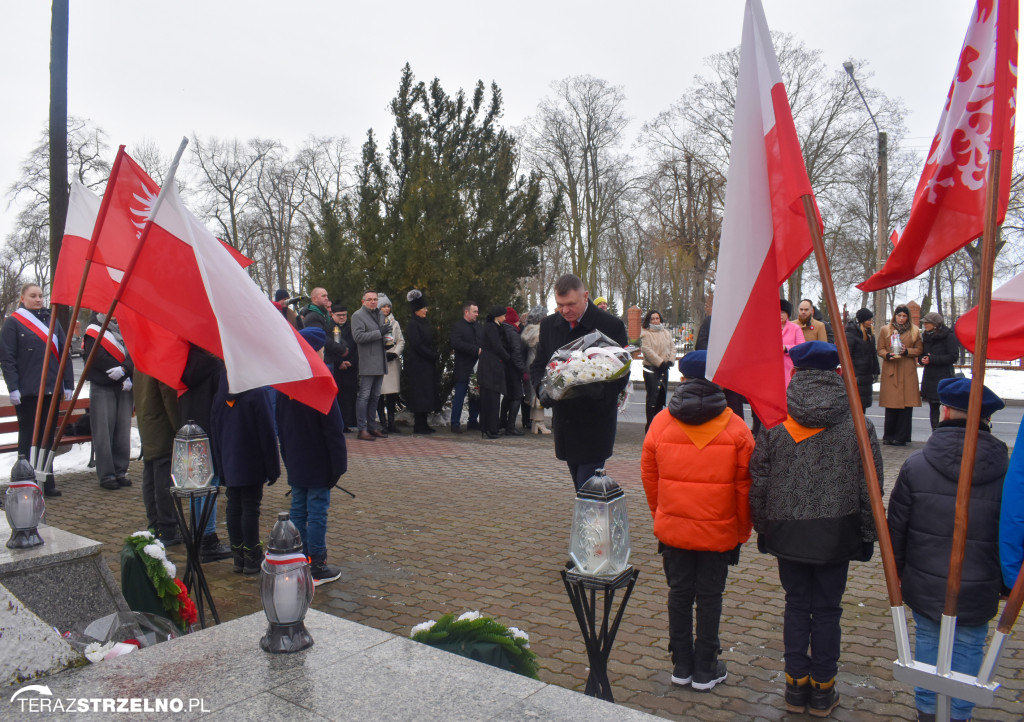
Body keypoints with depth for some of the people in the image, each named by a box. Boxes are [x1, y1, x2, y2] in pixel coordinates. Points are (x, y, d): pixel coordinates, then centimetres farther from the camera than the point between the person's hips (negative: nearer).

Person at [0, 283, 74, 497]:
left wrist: (68, 385, 6)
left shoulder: (52, 321, 12)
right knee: (28, 437, 2)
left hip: (51, 390, 4)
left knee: (48, 437, 9)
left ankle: (47, 482, 16)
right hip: (27, 391, -4)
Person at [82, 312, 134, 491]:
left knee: (123, 431, 4)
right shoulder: (93, 330, 1)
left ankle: (120, 471, 12)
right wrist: (124, 376, -12)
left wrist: (124, 369, -20)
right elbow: (97, 358, -10)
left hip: (124, 387, 4)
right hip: (102, 387, -4)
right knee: (103, 431, -5)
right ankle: (106, 475, -1)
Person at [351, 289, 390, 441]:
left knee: (375, 396, 13)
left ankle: (372, 426, 21)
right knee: (364, 396, -7)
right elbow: (358, 336, -17)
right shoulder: (358, 315, -4)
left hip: (380, 363, 8)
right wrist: (380, 333, -18)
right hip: (367, 363, -8)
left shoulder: (378, 314, 21)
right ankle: (362, 430, -5)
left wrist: (386, 339, 13)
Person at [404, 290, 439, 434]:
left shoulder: (425, 322, 16)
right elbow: (416, 344, -18)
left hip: (428, 364, 9)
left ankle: (423, 424, 14)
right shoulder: (413, 324, -11)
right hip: (418, 364, -9)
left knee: (427, 394, 9)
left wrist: (434, 355, 4)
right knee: (420, 393, -6)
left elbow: (432, 341, 20)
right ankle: (418, 425, -1)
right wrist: (432, 355, -13)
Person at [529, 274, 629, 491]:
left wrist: (595, 390, -27)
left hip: (595, 423, -5)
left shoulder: (612, 326, -10)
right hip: (564, 418, 6)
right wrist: (544, 389, -10)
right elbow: (537, 366, 12)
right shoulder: (549, 325, 6)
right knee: (580, 486, 16)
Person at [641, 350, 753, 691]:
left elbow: (649, 476, 4)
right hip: (719, 531, -1)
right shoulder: (735, 428, -8)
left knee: (679, 593, 13)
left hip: (673, 528, 2)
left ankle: (682, 665, 24)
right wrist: (742, 532, 7)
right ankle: (705, 670, 20)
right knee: (709, 596, 9)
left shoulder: (661, 422, -4)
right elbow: (744, 487, -4)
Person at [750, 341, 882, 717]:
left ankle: (796, 685, 21)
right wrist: (867, 535, 9)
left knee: (796, 605, 13)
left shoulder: (774, 426, -7)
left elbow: (758, 485, -1)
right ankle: (822, 691, 22)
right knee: (827, 609, 11)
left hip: (789, 534, 0)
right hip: (837, 535, 0)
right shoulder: (857, 428, -7)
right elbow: (869, 488, -2)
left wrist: (762, 529, 11)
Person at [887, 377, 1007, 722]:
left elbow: (896, 526, -4)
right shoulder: (1007, 471, -12)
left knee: (927, 642, 17)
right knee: (968, 650, 16)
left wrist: (895, 571, 11)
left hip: (925, 586, 1)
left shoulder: (916, 464, -12)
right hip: (978, 591, 0)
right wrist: (1007, 583, 12)